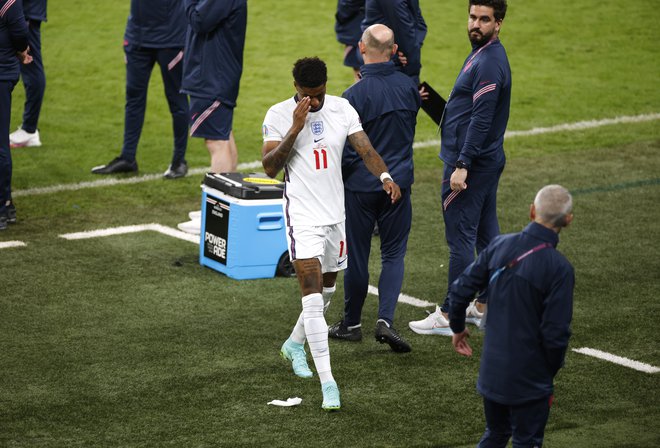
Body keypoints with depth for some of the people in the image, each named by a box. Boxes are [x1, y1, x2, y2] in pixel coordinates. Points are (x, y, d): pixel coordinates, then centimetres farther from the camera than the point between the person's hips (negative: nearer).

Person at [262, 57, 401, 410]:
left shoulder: (342, 109, 2)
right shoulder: (279, 115, -8)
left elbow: (365, 149, -5)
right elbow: (270, 168, -14)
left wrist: (385, 176, -25)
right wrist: (295, 129, -23)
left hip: (336, 215, 5)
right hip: (303, 218, -5)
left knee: (326, 291, 21)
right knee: (313, 300, -14)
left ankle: (294, 344, 48)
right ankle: (327, 383, -14)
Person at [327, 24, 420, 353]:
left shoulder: (355, 95, -18)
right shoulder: (409, 87, -3)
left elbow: (345, 150, -15)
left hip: (360, 186, -3)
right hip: (399, 184, 3)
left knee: (356, 255, 9)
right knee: (393, 254, 10)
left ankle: (351, 323, 22)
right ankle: (385, 319, -7)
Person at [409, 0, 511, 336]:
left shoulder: (488, 63, -19)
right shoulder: (482, 54, 14)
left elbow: (481, 120, -24)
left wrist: (462, 165, -26)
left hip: (470, 163, -11)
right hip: (487, 160, 11)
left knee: (460, 237, -6)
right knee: (486, 234, 13)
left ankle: (449, 315, -2)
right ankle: (484, 305, 21)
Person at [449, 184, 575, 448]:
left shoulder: (499, 246, -5)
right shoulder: (559, 268, -20)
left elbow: (459, 291, 0)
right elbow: (556, 332, -19)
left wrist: (457, 328, 19)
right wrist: (553, 367, 1)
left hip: (491, 372, 5)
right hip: (529, 377, -5)